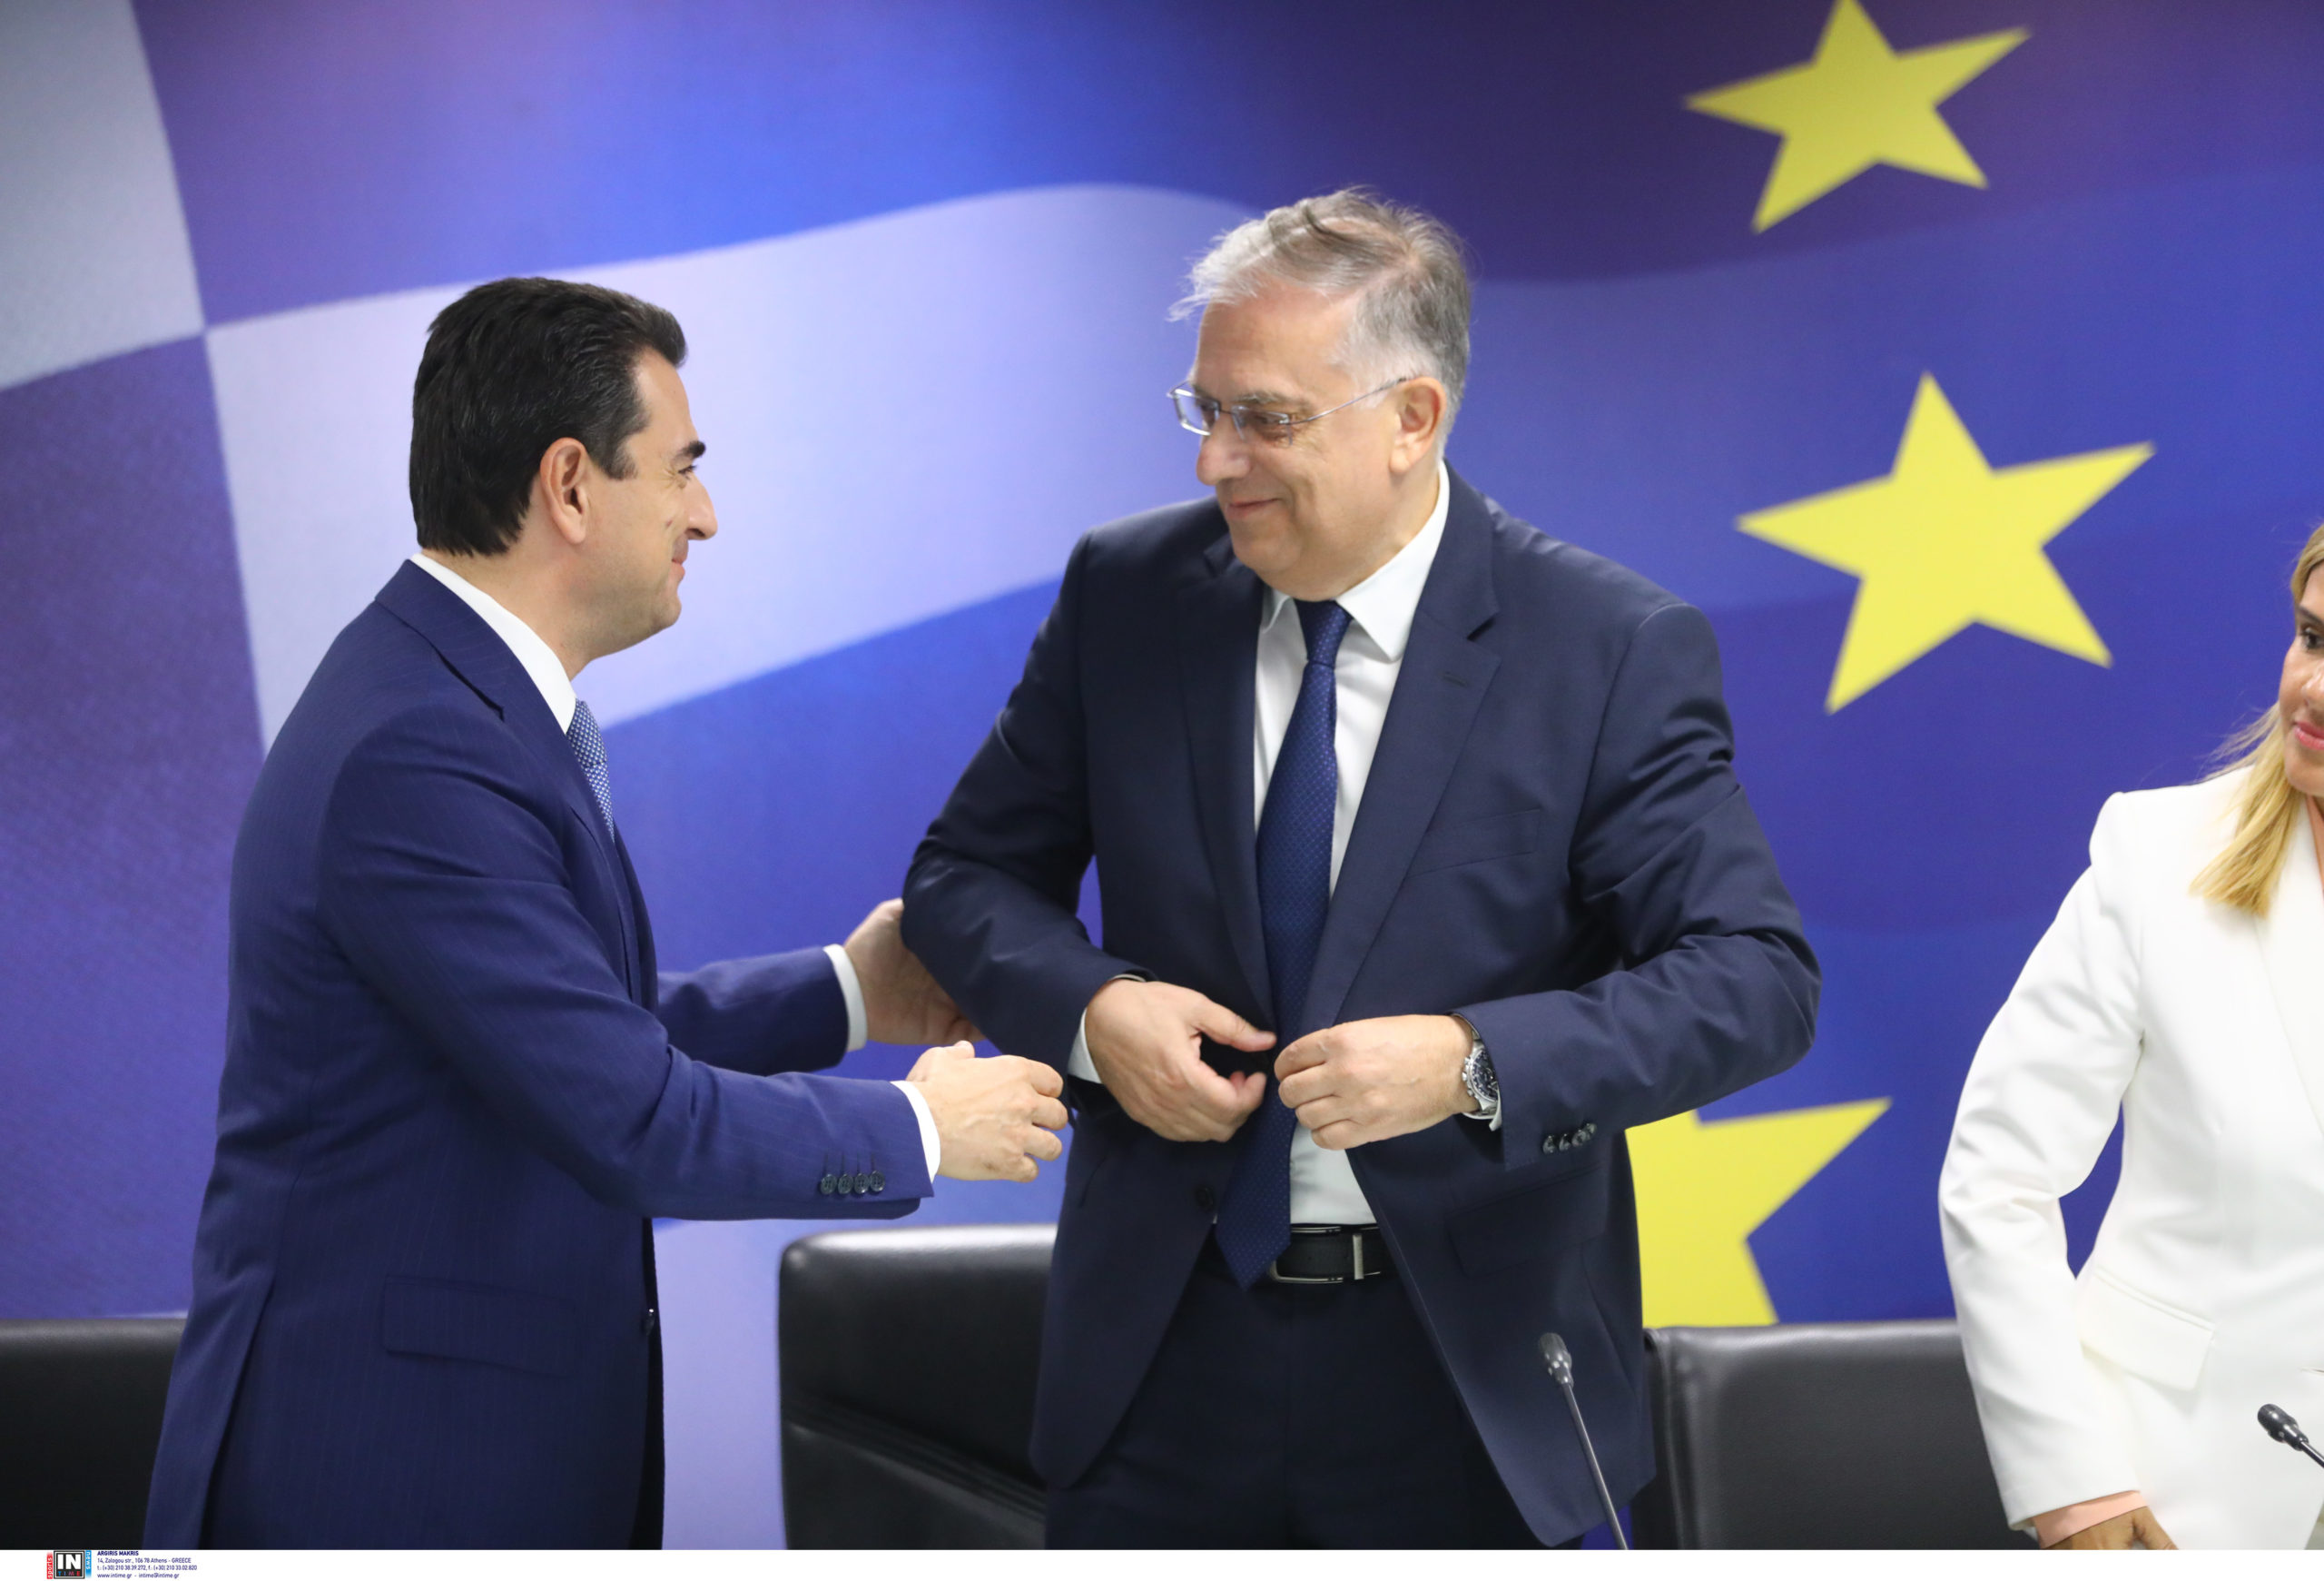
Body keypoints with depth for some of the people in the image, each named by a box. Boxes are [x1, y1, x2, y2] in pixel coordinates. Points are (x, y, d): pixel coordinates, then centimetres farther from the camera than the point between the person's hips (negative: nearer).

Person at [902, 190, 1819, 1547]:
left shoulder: (1615, 652, -10)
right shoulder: (1126, 594, 1)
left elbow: (1757, 976, -14)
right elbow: (967, 875, 9)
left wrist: (1474, 1064, -28)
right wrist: (1090, 1007, -13)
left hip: (1464, 1384, -2)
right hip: (1165, 1356, 3)